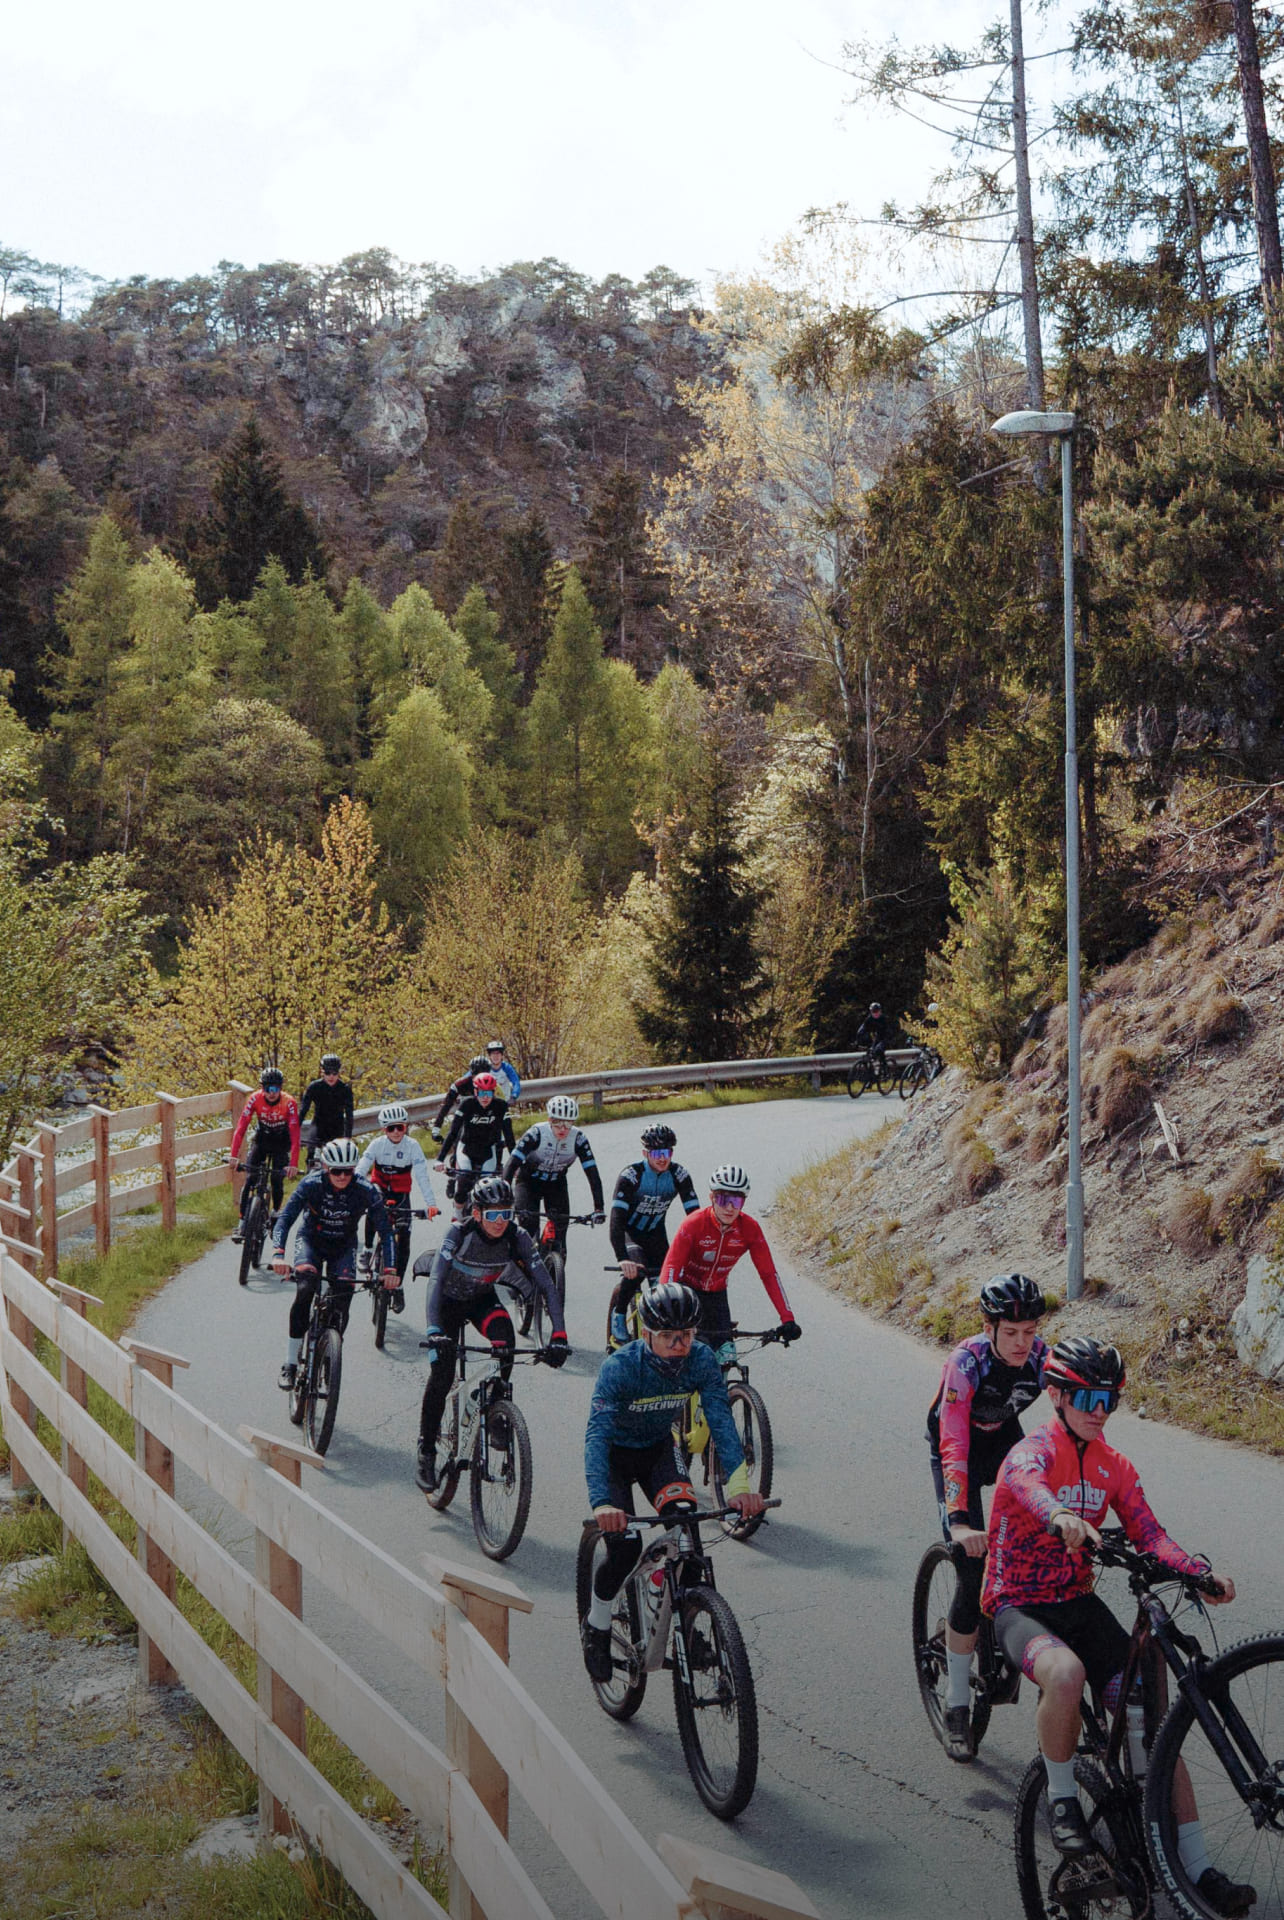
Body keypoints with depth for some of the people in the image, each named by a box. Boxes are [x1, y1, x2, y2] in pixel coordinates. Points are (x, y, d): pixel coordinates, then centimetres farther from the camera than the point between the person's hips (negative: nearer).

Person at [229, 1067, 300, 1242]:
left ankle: (276, 1211, 18)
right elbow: (241, 1127, -26)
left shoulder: (289, 1103, -27)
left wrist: (294, 1164, -39)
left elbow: (295, 1134, -30)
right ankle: (242, 1222, -8)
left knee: (277, 1179, -11)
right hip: (261, 1139, 1)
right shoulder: (255, 1099, -23)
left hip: (281, 1143, -1)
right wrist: (233, 1155, -35)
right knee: (249, 1179, -12)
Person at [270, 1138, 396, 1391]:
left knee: (343, 1298, -16)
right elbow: (285, 1217, -29)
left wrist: (390, 1269, -32)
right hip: (311, 1239, -1)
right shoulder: (311, 1184, -25)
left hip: (343, 1246, 1)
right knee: (305, 1288, -26)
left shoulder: (366, 1191, -24)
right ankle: (290, 1365, -20)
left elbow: (385, 1230, -21)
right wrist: (278, 1253, -45)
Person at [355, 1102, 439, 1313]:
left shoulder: (412, 1146, -20)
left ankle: (397, 1287, 7)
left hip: (401, 1193, 0)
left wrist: (431, 1203, -34)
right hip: (380, 1186, 1)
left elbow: (422, 1175, -25)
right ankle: (368, 1249, -14)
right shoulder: (378, 1144, -18)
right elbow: (361, 1169, -23)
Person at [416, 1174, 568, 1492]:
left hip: (483, 1299, 2)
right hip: (449, 1300, -2)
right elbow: (436, 1280, -39)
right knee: (442, 1375, -15)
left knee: (504, 1337, -30)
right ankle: (426, 1452, 2)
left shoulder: (517, 1238, -24)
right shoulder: (459, 1233, -31)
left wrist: (558, 1336, -35)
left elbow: (547, 1286, -24)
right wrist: (434, 1331, -53)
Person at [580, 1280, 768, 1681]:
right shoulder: (619, 1367, -33)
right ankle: (596, 1626, 8)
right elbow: (597, 1436, -42)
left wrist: (739, 1485, -47)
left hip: (659, 1449, 3)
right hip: (617, 1452, -3)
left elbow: (721, 1420, -31)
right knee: (626, 1545, -19)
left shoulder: (700, 1360, -23)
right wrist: (602, 1504, -57)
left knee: (685, 1517, -25)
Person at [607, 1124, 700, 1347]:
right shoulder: (631, 1174, -29)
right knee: (636, 1270, -31)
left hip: (655, 1232, 4)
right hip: (629, 1231, -4)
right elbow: (617, 1219, -36)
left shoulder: (679, 1175, -18)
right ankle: (617, 1316, -10)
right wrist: (623, 1259, -48)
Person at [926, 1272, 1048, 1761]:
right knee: (973, 1570, -12)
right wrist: (959, 1522, -52)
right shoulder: (967, 1362, -34)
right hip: (957, 1449, -4)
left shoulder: (1044, 1358, -23)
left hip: (1005, 1438, 4)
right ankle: (957, 1705, -3)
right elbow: (954, 1446, -41)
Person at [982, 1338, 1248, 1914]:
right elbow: (1027, 1481, -41)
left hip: (1079, 1603, 6)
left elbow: (1150, 1537, -4)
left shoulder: (1113, 1466, 6)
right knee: (1065, 1671, -39)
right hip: (1019, 1607, -6)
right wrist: (1061, 1516, -66)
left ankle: (1197, 1866, -7)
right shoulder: (1035, 1449, -15)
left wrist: (1202, 1572, -25)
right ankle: (1061, 1797, -14)